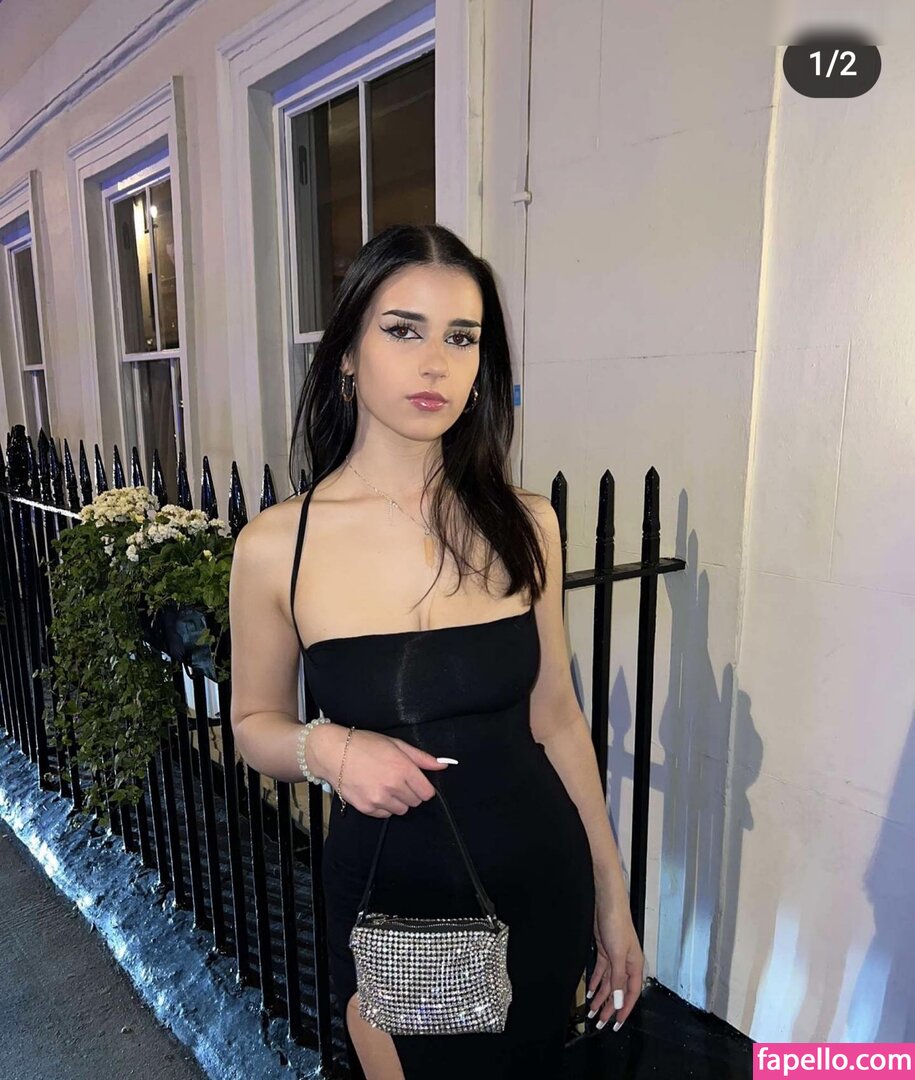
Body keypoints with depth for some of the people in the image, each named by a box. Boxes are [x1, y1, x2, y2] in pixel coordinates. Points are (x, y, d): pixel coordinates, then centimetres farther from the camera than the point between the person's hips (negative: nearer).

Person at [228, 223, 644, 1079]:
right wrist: (326, 747, -21)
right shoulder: (274, 546, -13)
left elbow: (555, 718, 0)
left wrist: (613, 900, 7)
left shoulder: (523, 523, -9)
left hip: (538, 880, 2)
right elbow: (255, 722, 2)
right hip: (384, 890, -1)